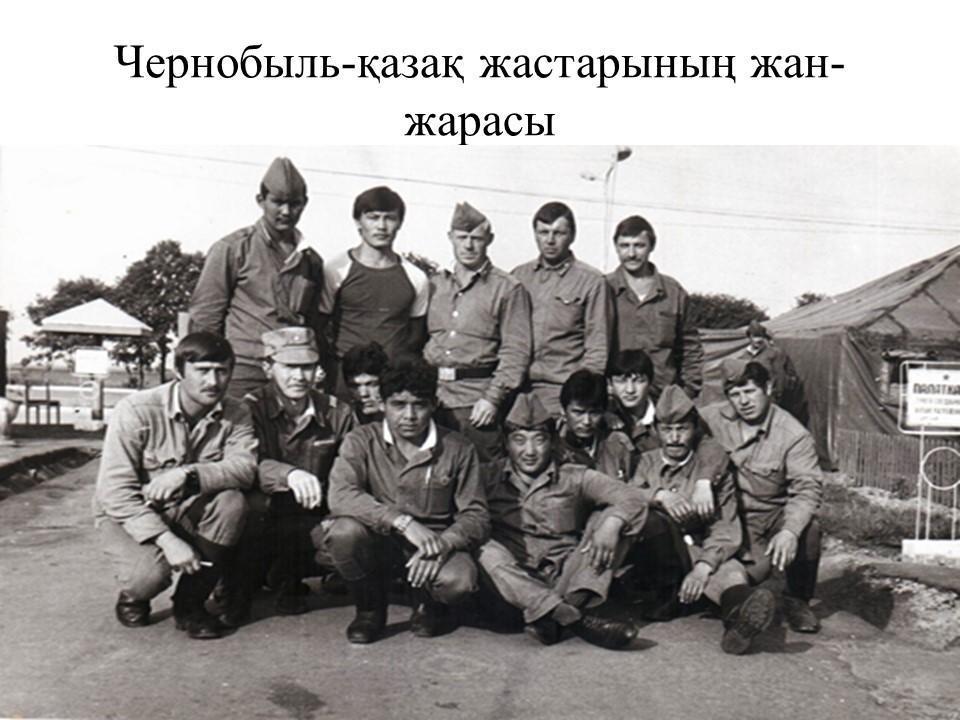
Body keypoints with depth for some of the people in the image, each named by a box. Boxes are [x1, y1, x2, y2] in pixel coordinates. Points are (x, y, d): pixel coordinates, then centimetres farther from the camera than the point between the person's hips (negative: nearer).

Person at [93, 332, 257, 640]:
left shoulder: (235, 415, -9)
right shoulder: (136, 410, -20)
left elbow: (245, 468, -27)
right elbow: (115, 490, -23)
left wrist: (187, 474, -43)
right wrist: (167, 540, -32)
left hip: (186, 510, 3)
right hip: (127, 513, -3)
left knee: (231, 501, -28)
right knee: (149, 574, -32)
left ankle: (190, 602, -7)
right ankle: (133, 596, 11)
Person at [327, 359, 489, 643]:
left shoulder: (457, 449, -3)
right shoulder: (362, 441, -5)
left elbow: (477, 516, -4)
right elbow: (340, 495, -22)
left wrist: (442, 544, -25)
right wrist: (403, 521, -32)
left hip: (437, 542, 0)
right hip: (379, 542, 1)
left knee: (459, 580, -32)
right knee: (345, 531, -32)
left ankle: (428, 607, 9)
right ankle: (369, 609, 0)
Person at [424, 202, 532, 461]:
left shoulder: (508, 288, 0)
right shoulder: (434, 284, 14)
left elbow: (516, 352, -6)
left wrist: (493, 398, -13)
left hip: (477, 401, -4)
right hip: (431, 396, 4)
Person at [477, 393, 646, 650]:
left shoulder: (575, 478, 6)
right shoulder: (490, 477, 7)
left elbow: (632, 498, -4)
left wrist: (611, 523, -24)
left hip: (565, 578, 1)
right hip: (514, 580, -1)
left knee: (614, 519, -12)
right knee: (487, 552, -30)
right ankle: (578, 619, -38)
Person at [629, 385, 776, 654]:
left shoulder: (713, 465, 7)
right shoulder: (648, 462, 13)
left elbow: (726, 528, -7)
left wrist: (703, 567, -26)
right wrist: (660, 496, -28)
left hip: (704, 555, -1)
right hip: (654, 558, 1)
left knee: (731, 571, -35)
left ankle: (738, 612, -71)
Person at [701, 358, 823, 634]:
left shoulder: (793, 434, -10)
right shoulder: (711, 420, -4)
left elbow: (807, 487, -17)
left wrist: (790, 531, -34)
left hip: (773, 514, 0)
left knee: (808, 529, -32)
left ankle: (797, 600, -2)